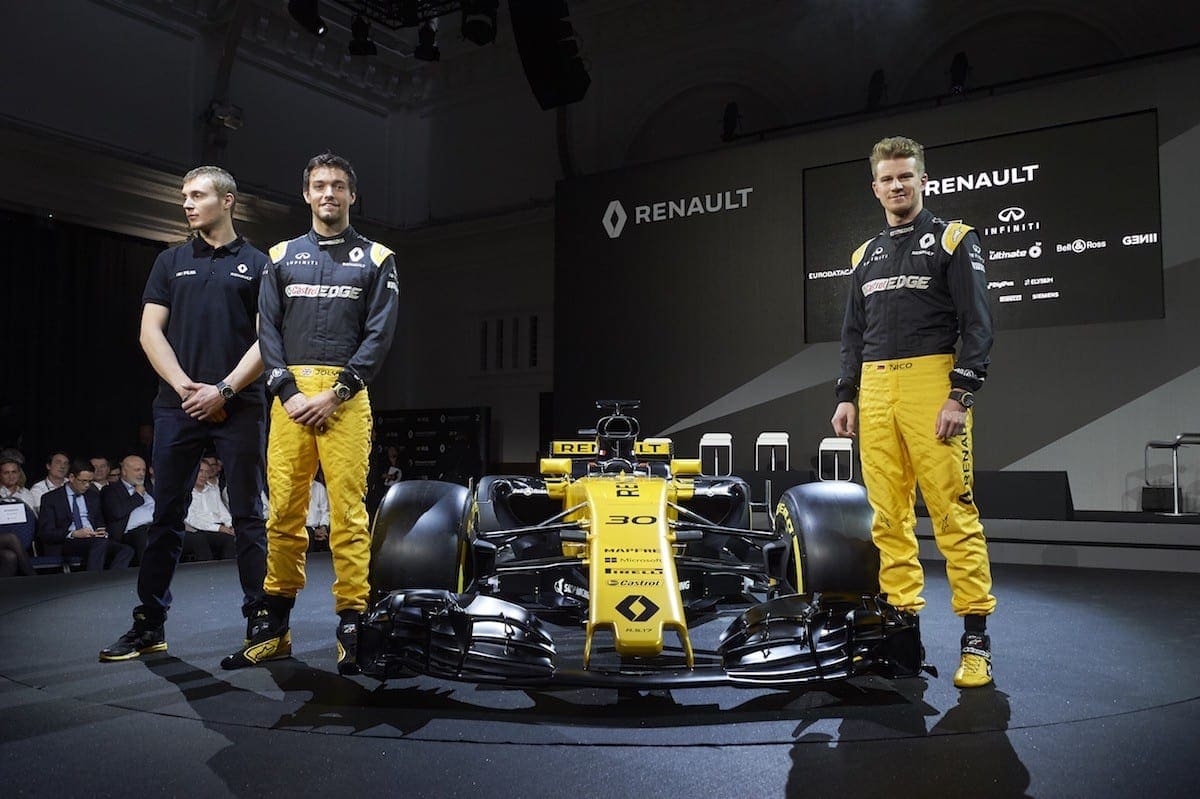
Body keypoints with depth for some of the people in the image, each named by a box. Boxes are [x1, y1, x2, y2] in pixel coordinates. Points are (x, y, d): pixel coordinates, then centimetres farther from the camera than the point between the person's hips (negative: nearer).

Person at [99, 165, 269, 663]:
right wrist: (184, 386, -6)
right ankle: (149, 624, 14)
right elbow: (151, 331, 8)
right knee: (166, 515, 6)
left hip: (238, 406, -3)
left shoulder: (256, 264, 7)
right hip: (178, 406, 3)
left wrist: (223, 389, -10)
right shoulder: (171, 262, 15)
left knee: (248, 515, 0)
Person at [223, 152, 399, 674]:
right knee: (283, 510, 2)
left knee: (348, 512, -7)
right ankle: (274, 627, 12)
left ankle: (351, 626, -1)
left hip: (346, 398, -2)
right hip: (290, 396, 2)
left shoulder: (375, 259, 10)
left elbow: (378, 336, 1)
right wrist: (288, 393, -5)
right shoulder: (282, 257, 17)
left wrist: (336, 394, -10)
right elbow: (268, 331, 10)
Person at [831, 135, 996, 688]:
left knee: (953, 512, -8)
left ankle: (976, 639, -2)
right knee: (888, 517, 4)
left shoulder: (953, 240, 5)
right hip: (875, 393, 5)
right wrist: (846, 397, 10)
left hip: (932, 384, -5)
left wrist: (962, 396, -13)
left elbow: (977, 325, -3)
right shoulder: (865, 255, 21)